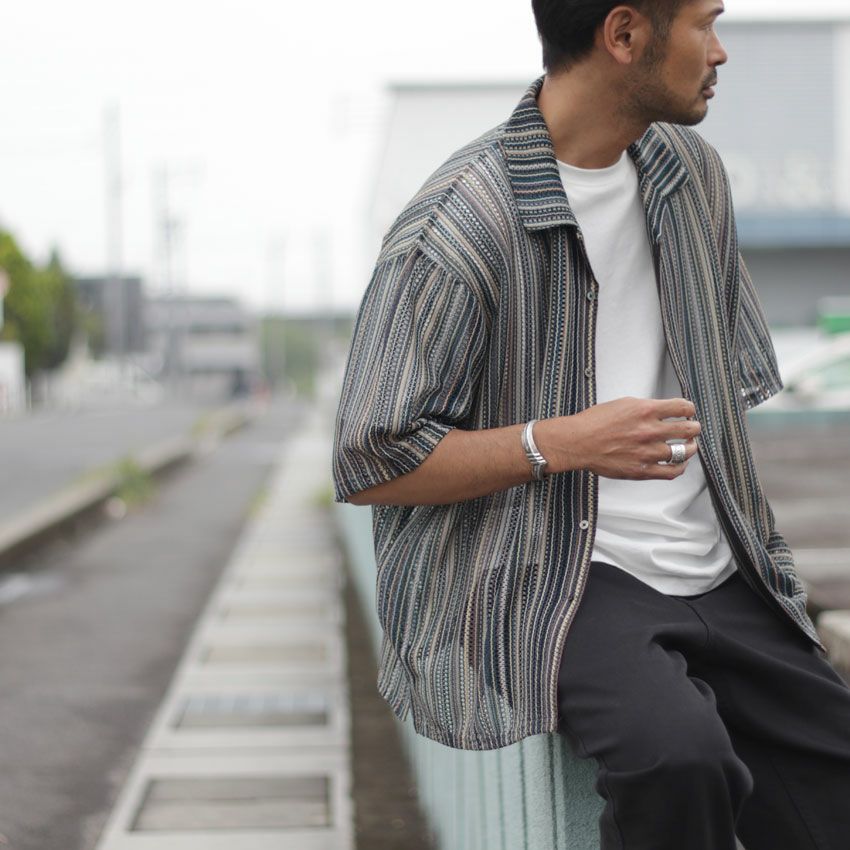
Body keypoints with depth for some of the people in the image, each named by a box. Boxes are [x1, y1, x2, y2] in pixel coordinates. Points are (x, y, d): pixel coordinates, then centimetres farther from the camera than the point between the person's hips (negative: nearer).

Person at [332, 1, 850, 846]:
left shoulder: (693, 174, 10)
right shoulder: (454, 227, -15)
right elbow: (369, 465, -12)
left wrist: (750, 540, 12)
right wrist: (564, 443, -20)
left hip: (717, 580, 7)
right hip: (547, 579, -7)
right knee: (678, 754, -33)